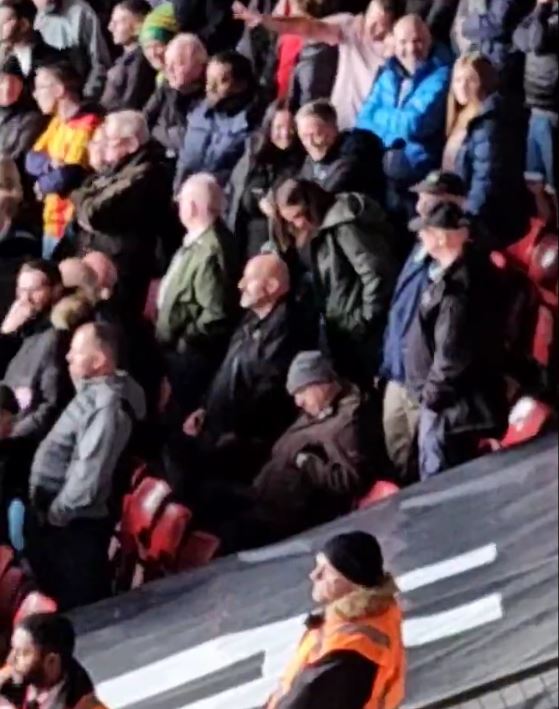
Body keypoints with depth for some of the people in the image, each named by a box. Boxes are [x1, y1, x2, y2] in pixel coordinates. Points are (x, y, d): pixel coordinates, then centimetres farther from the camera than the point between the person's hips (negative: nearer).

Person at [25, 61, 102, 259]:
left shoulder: (87, 125, -18)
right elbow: (31, 160, 6)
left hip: (72, 226, -9)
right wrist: (50, 163, -15)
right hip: (52, 221, 9)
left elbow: (67, 177, -24)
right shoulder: (58, 122, 12)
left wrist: (42, 184, -5)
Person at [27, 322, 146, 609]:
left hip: (73, 523, -10)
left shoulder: (108, 406, -23)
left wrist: (56, 513, -17)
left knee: (79, 606, 3)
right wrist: (46, 509, 14)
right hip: (52, 513, 10)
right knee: (58, 598, 21)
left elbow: (90, 475, -27)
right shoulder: (91, 391, 9)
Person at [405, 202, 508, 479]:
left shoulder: (456, 285, -25)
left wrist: (432, 392, -14)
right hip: (464, 399, 10)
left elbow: (453, 353, -27)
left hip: (450, 404, -10)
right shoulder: (475, 267, 7)